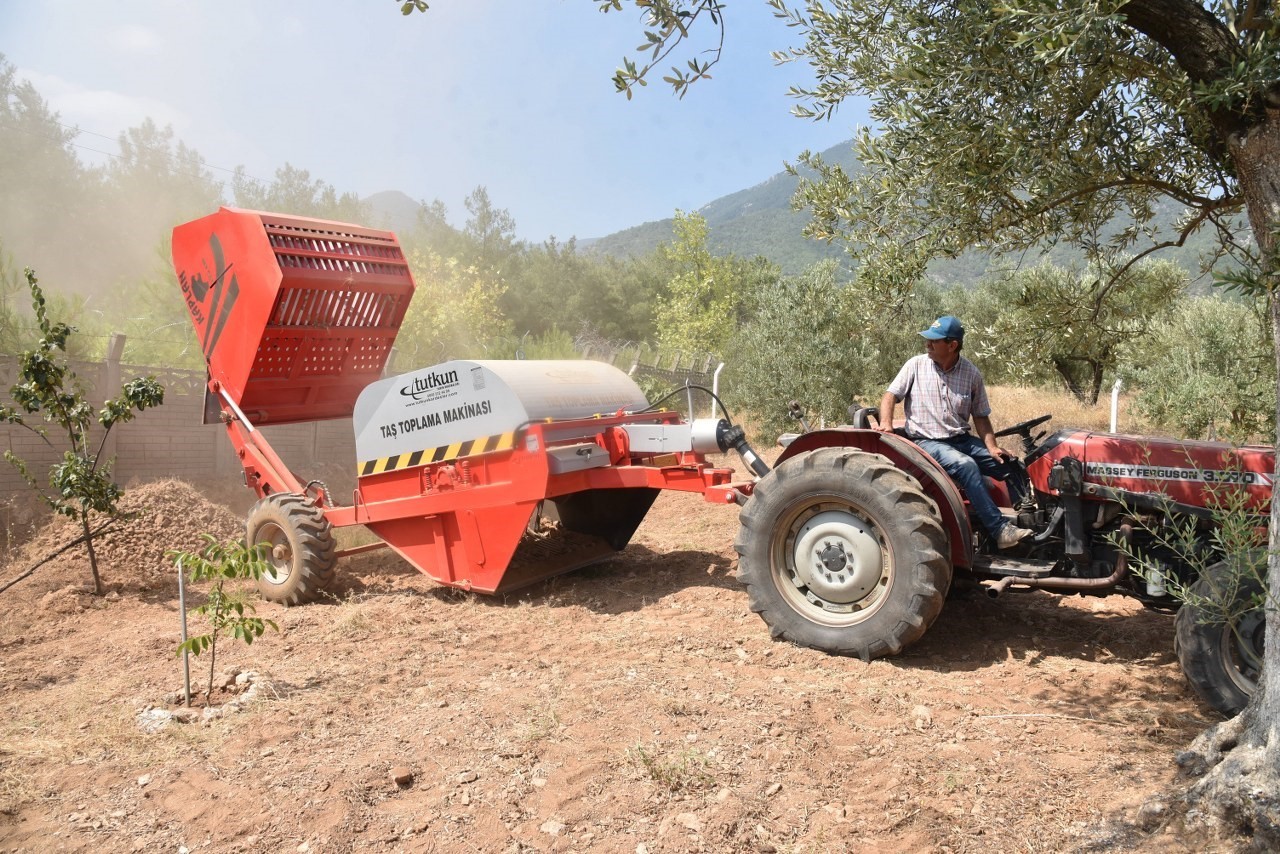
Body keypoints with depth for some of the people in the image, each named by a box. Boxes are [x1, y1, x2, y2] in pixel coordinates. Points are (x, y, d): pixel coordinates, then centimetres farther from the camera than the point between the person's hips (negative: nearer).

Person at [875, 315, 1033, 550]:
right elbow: (891, 396, -2)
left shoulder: (971, 373, 4)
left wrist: (991, 447, -5)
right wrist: (886, 423, -22)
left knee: (1010, 465, -11)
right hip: (926, 441, -4)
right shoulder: (916, 365, -2)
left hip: (962, 440, 4)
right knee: (966, 465, -32)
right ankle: (999, 531, -33)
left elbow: (980, 416, 9)